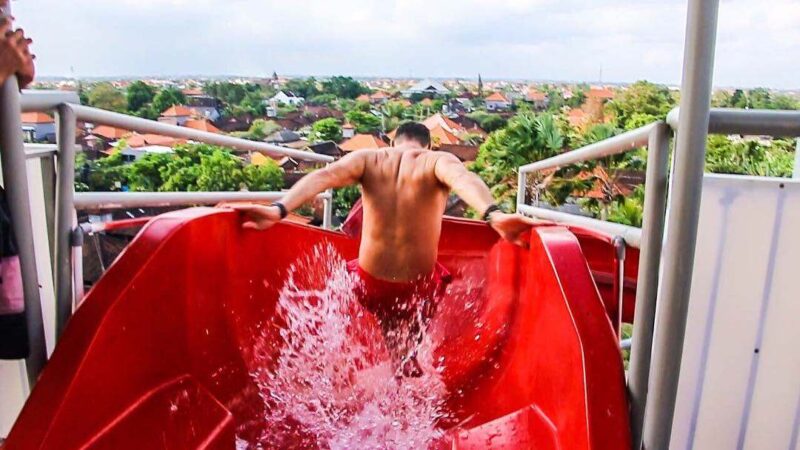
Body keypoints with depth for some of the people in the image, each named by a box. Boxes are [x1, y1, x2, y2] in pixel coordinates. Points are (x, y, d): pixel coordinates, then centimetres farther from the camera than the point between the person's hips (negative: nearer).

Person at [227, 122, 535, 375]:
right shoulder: (438, 161, -9)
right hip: (418, 285, -1)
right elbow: (463, 179, -32)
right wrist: (494, 216, -50)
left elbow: (323, 176, -21)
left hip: (371, 282, 2)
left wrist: (278, 210, -35)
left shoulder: (366, 159, -3)